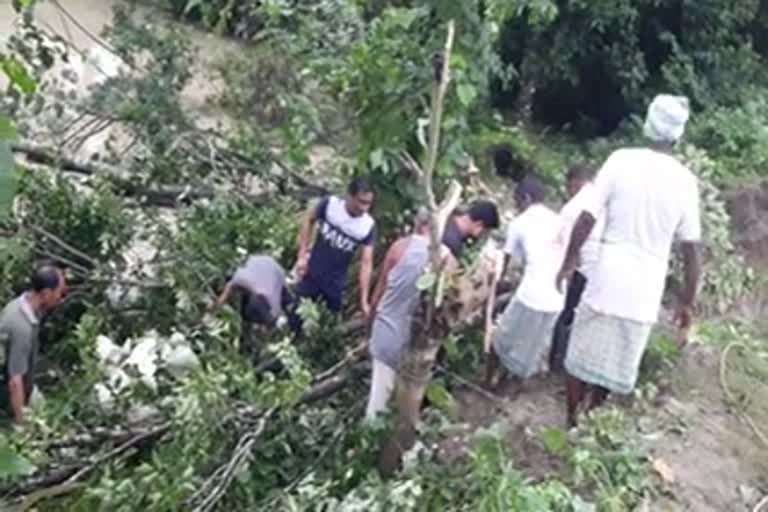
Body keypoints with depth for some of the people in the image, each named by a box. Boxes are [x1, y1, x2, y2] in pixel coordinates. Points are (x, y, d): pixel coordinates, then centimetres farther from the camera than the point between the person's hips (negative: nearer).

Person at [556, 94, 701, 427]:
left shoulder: (621, 160, -6)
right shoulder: (684, 181, -4)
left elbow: (586, 219, -6)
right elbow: (690, 250, -1)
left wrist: (569, 262, 8)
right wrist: (687, 302, 9)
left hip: (606, 281, -1)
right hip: (644, 293, 1)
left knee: (581, 359, 15)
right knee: (614, 366, 17)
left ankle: (571, 423, 25)